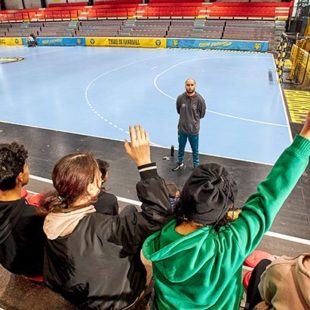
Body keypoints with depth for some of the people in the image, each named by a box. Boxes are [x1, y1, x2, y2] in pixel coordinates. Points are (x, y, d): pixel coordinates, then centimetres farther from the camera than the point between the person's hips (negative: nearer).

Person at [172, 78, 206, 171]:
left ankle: (196, 166, 35)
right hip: (182, 128, 2)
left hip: (194, 130, -2)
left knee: (195, 150, 15)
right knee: (181, 148, 22)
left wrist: (194, 119, 5)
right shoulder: (180, 98, -12)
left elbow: (202, 114, -2)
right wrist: (185, 118, 7)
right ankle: (180, 163, 45)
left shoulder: (199, 99, -17)